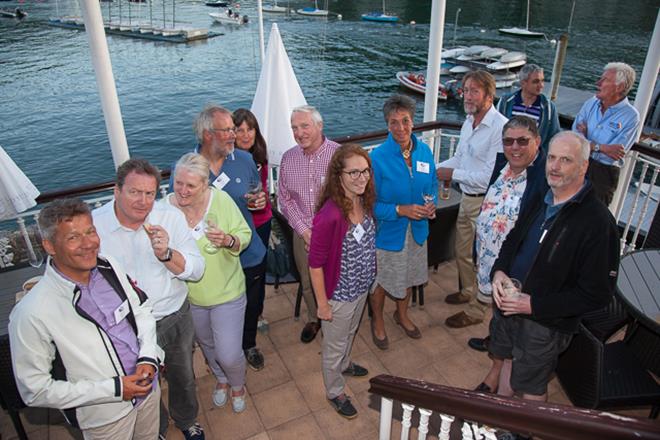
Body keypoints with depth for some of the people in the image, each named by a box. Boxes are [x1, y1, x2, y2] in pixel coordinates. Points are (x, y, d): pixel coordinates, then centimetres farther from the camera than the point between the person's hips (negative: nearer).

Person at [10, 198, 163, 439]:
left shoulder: (109, 266, -13)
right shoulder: (32, 314, -27)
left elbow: (141, 309, 2)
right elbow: (35, 390, -19)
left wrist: (148, 358, -12)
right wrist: (114, 389, -20)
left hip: (148, 388, 4)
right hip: (104, 418, -4)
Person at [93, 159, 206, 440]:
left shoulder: (170, 216, -15)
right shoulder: (94, 224, -17)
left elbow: (197, 271, -16)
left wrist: (166, 254, -33)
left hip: (175, 318, 1)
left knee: (183, 378, 25)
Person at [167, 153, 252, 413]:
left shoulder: (221, 200, -21)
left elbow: (244, 234, -11)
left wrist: (228, 241, -31)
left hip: (227, 293, -3)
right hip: (189, 296, 3)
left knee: (229, 354, 2)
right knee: (207, 345, 27)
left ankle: (237, 384, 39)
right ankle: (221, 379, 59)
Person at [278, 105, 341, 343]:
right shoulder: (288, 158, -2)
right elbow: (285, 199, 3)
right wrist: (304, 231, -6)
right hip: (302, 233, 4)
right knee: (307, 283, 19)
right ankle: (313, 319, 45)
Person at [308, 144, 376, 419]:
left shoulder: (365, 202, -10)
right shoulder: (329, 216, -34)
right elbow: (315, 264, -24)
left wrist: (368, 278, 14)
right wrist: (322, 303, -16)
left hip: (362, 288, 7)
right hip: (338, 295, -7)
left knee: (350, 333, 33)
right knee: (335, 345, 19)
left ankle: (344, 364, 62)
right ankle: (335, 392, 44)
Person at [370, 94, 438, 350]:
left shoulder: (424, 151, -7)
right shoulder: (378, 157, -22)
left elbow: (432, 184, 7)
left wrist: (431, 203, -13)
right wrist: (400, 210, -29)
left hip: (417, 230, 5)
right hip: (387, 232, -5)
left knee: (407, 276, 26)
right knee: (381, 281, 16)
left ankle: (402, 315, 54)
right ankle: (377, 321, 44)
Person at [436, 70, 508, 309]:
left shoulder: (500, 127, -22)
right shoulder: (469, 122, 6)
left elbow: (490, 175, -25)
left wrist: (452, 174, -18)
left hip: (486, 202, -8)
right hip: (467, 199, 8)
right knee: (462, 250, 22)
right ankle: (468, 291, 44)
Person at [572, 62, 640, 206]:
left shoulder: (630, 116, -13)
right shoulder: (591, 103, 1)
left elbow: (613, 155, -20)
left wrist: (586, 141, -13)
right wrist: (601, 147, -18)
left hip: (604, 174, -4)